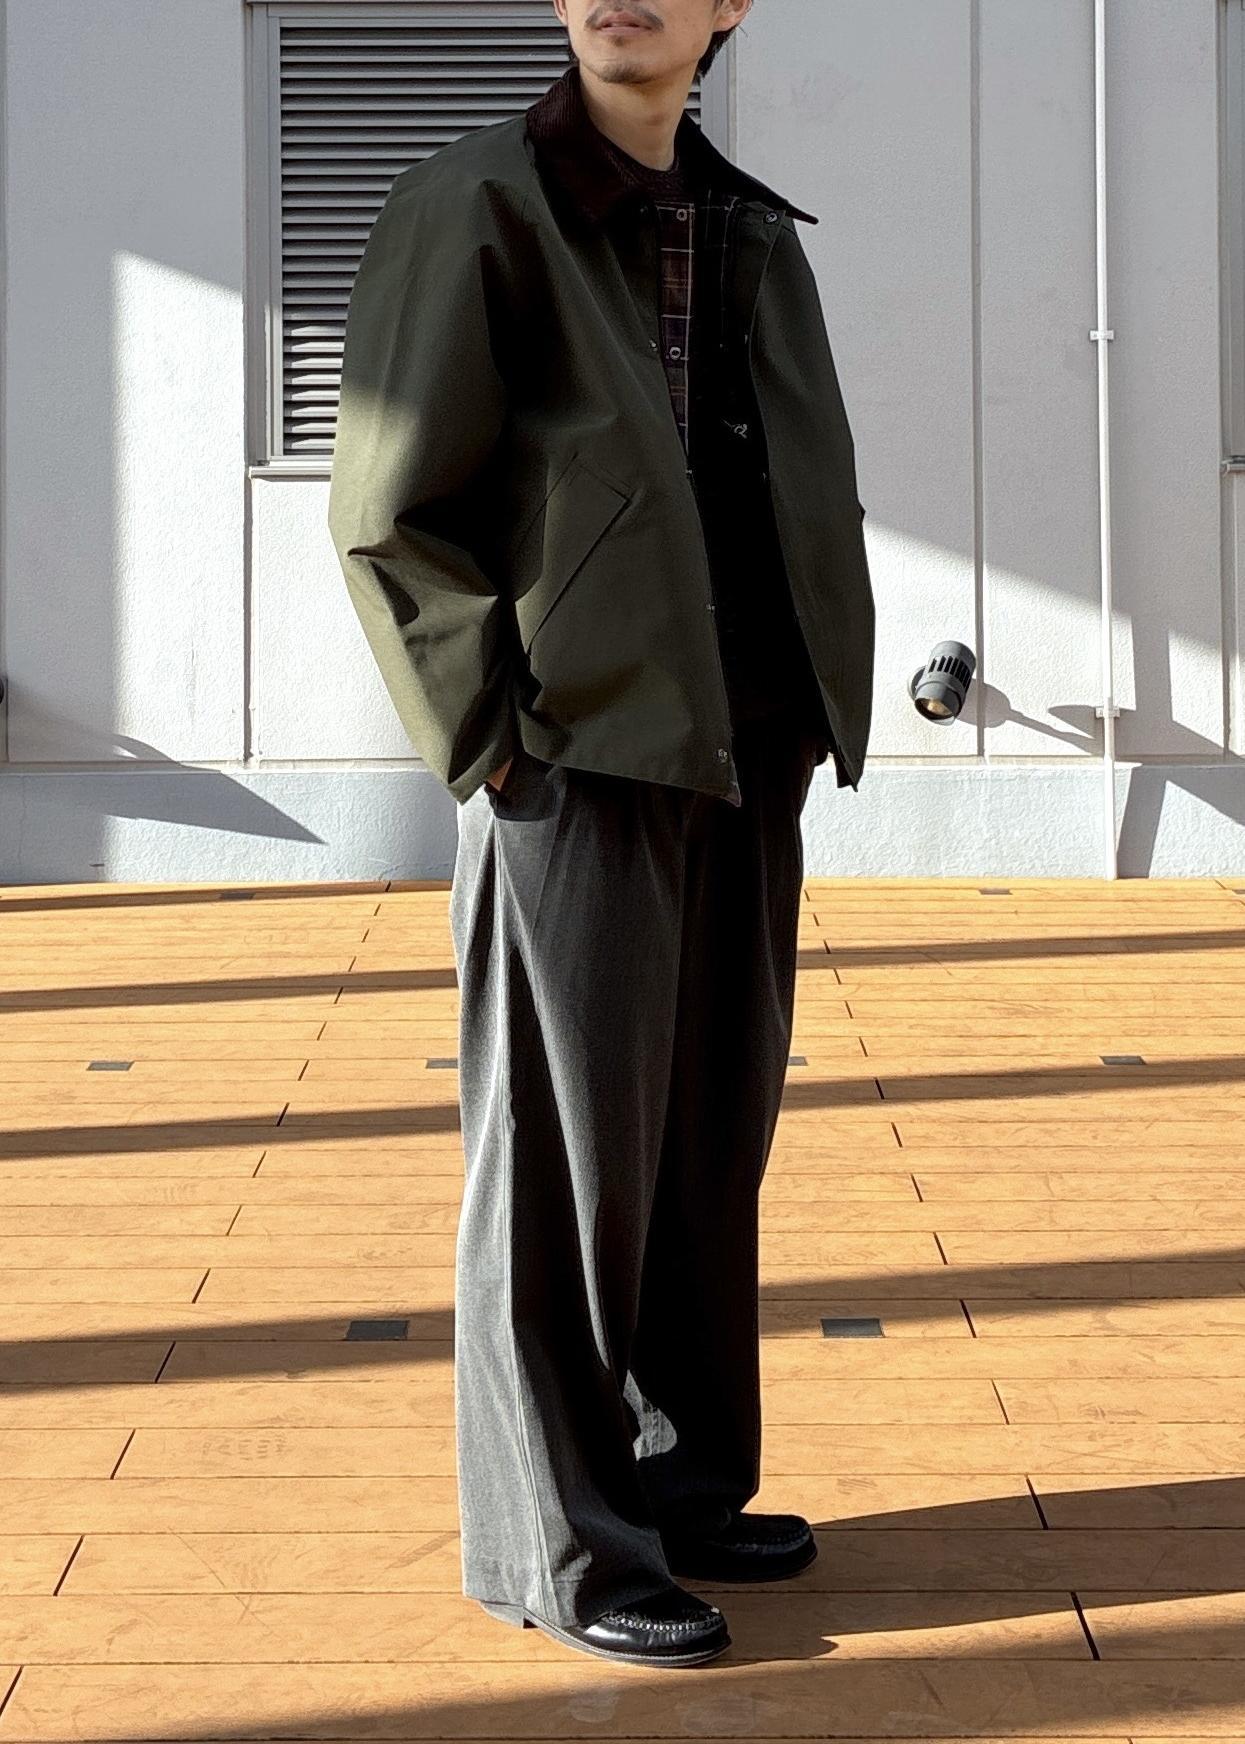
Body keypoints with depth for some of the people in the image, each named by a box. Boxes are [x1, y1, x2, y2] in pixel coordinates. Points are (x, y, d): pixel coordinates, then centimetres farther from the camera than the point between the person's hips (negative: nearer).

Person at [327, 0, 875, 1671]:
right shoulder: (478, 206, -6)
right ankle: (560, 1547, 10)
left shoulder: (755, 232, 13)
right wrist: (488, 737, -12)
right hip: (579, 769, -7)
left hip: (746, 769, 7)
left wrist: (815, 706, 11)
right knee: (567, 1156, 0)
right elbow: (386, 510, -9)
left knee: (714, 1143, 13)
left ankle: (683, 1484, 27)